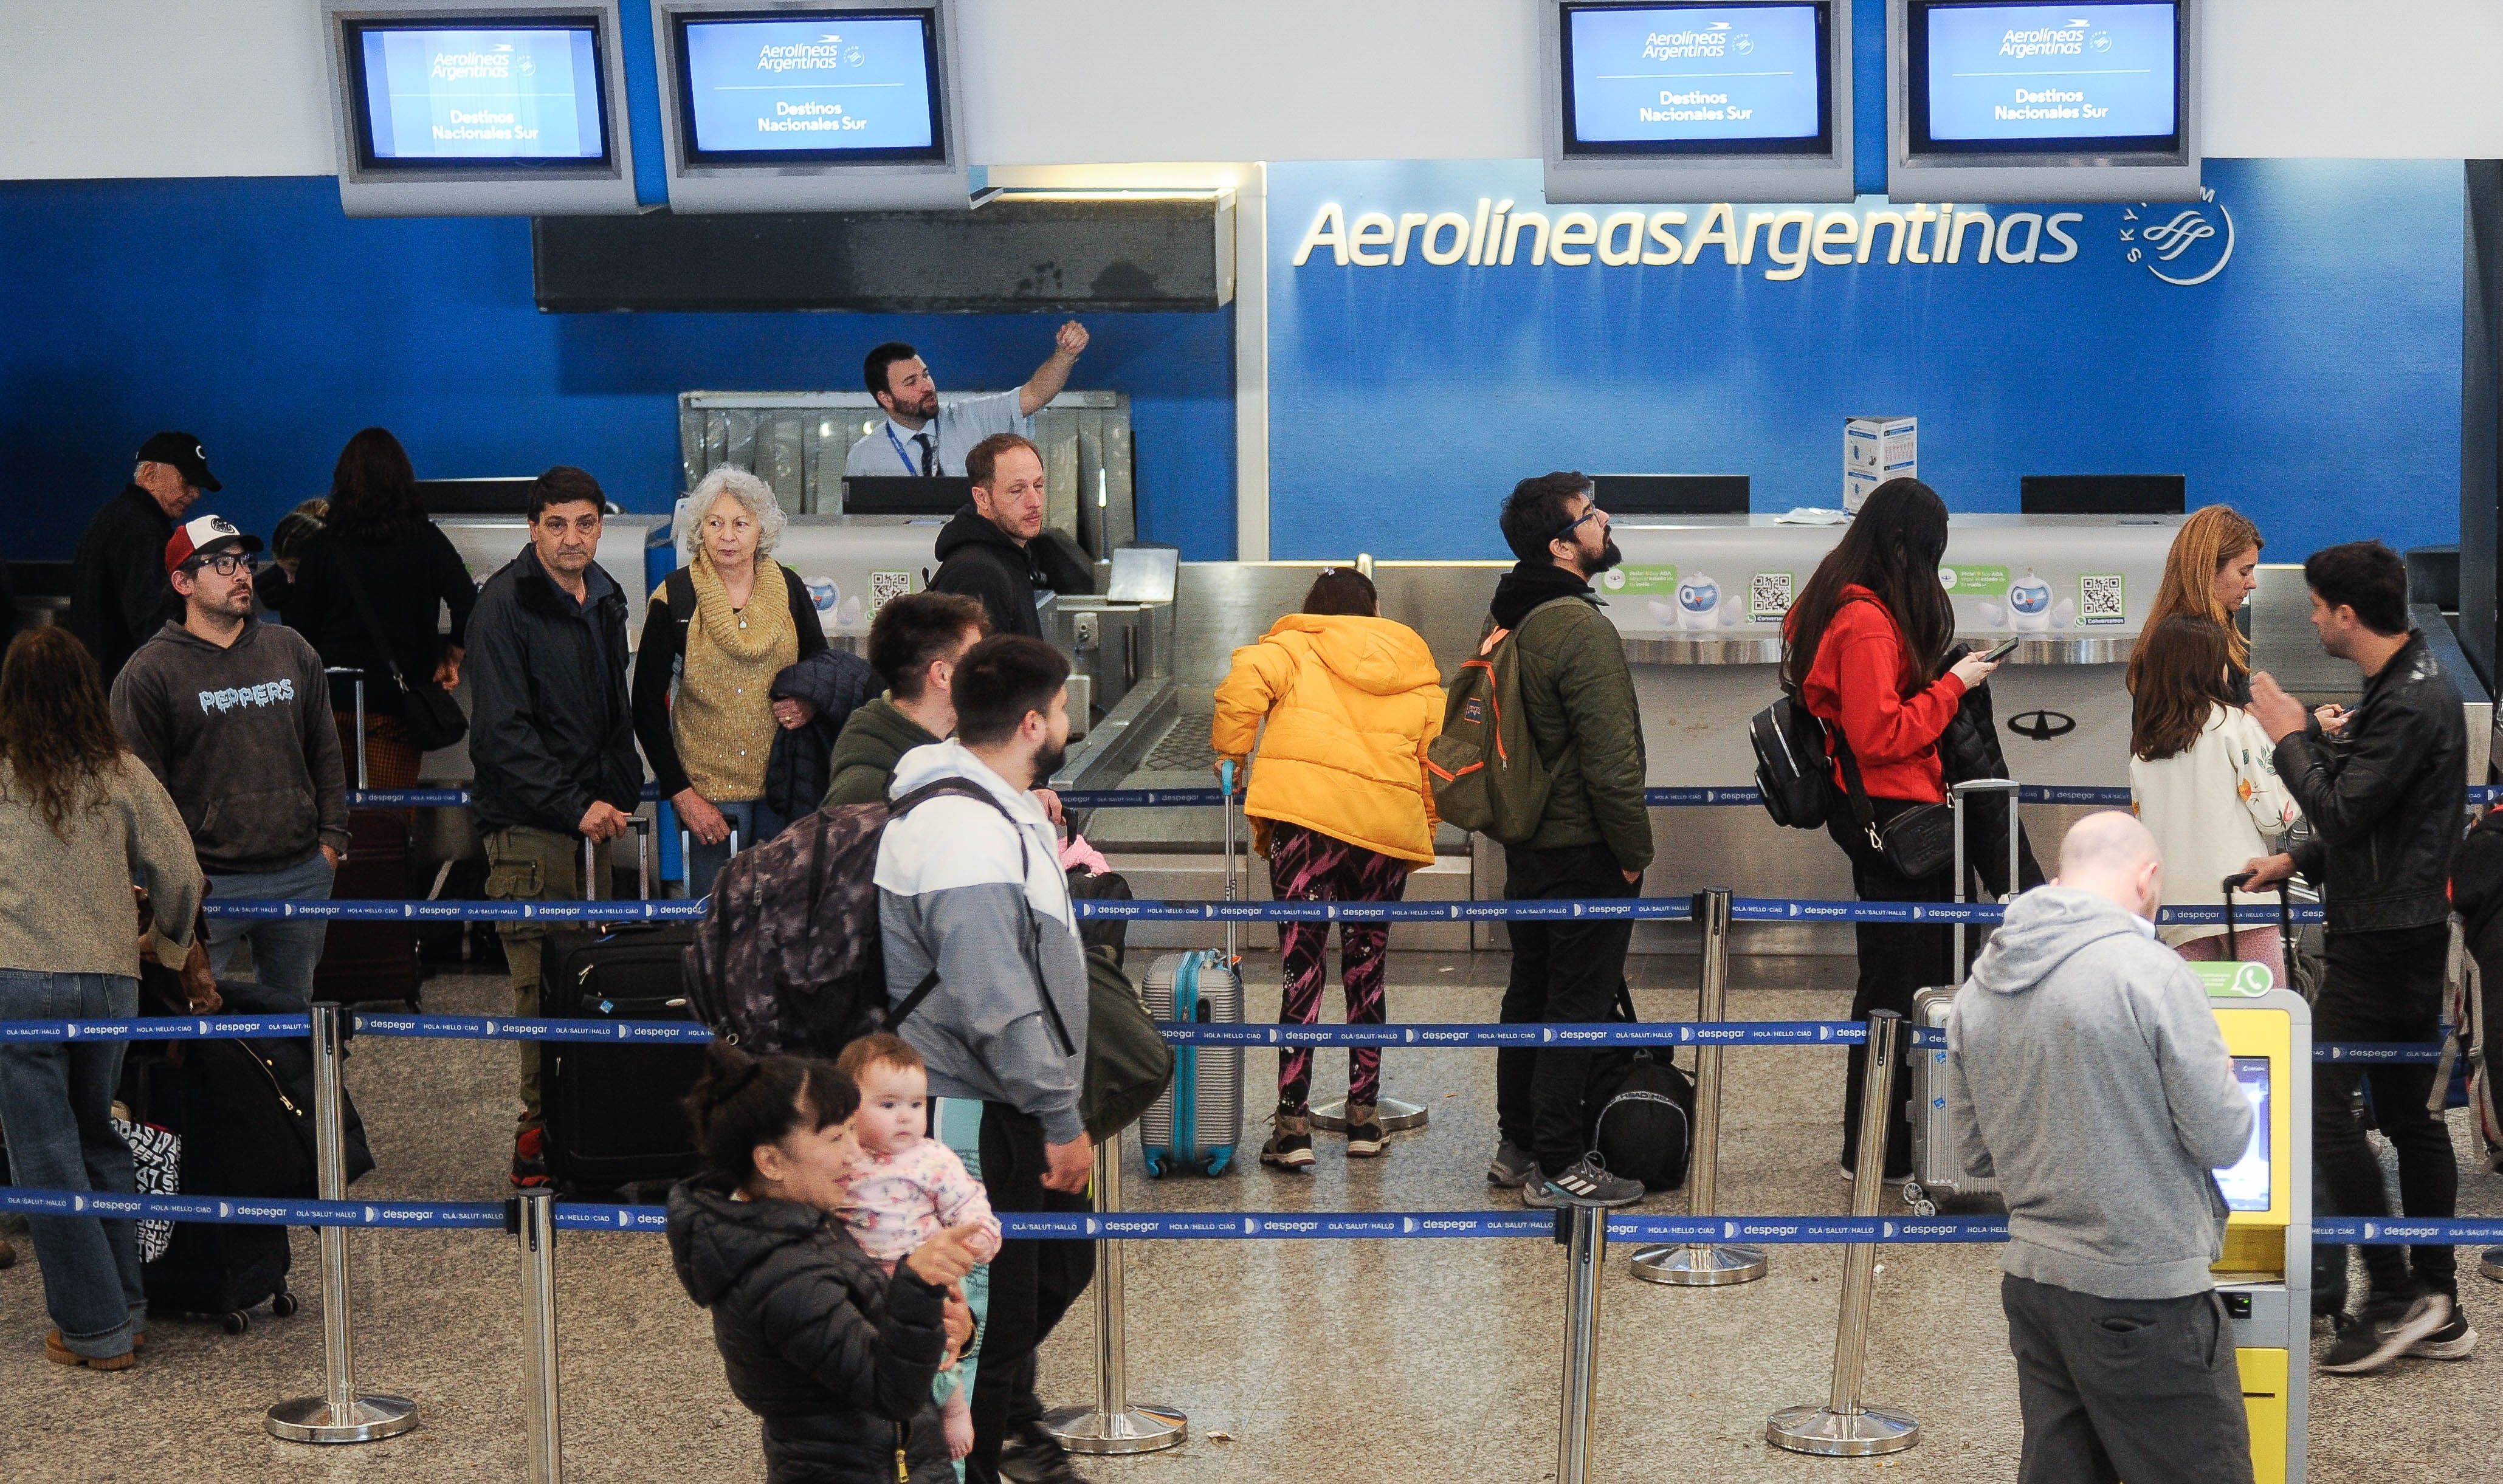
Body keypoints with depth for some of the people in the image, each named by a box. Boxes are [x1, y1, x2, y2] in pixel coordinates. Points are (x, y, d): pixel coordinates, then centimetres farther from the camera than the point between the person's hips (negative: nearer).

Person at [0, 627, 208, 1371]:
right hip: (110, 980, 3)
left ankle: (96, 1330, 7)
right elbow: (180, 875, 5)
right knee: (98, 1142, 20)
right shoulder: (123, 775, 4)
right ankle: (126, 1308, 24)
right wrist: (171, 948, 23)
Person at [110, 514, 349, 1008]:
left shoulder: (292, 651, 12)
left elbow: (327, 756, 17)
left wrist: (331, 839, 8)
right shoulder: (149, 672, -3)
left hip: (303, 875, 5)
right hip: (206, 884, -5)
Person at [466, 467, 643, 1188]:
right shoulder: (505, 605, -9)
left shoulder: (604, 598, 14)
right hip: (529, 825, -7)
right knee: (544, 985, -7)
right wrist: (575, 807, -17)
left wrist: (621, 793, 14)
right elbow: (501, 734, -14)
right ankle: (540, 1138, -2)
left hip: (596, 815, 7)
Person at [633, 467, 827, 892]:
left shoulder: (788, 588, 3)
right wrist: (681, 794, -11)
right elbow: (647, 705, -4)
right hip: (710, 791, -3)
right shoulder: (676, 598, -5)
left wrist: (810, 706, -7)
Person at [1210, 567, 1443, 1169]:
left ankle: (1293, 1120, -9)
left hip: (1307, 814, -3)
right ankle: (1363, 1113, 18)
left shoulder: (1291, 647, 13)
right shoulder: (1418, 671, 21)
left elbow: (1243, 685, -7)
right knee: (1367, 968, 15)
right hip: (1390, 824, 3)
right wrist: (1423, 834, 25)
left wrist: (1230, 758, 4)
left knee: (1303, 965, -4)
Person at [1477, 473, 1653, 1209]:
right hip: (1583, 850, -9)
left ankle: (1518, 1144, 26)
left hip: (1526, 841, 9)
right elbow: (1610, 755, -23)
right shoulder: (1581, 627, -21)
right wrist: (1634, 851, -14)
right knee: (1577, 1006, -3)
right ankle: (1558, 1168, 1)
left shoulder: (1506, 618, 9)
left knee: (1530, 991, 17)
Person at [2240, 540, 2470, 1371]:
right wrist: (2297, 861, 17)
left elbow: (2343, 812, -23)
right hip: (2405, 934, 11)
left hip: (2383, 943, -11)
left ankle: (2396, 1294, -6)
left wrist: (2290, 738, -10)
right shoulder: (2410, 686, 13)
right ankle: (2439, 1312, 16)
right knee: (2410, 1114, 12)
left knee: (2321, 1103, -9)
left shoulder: (2410, 704, -20)